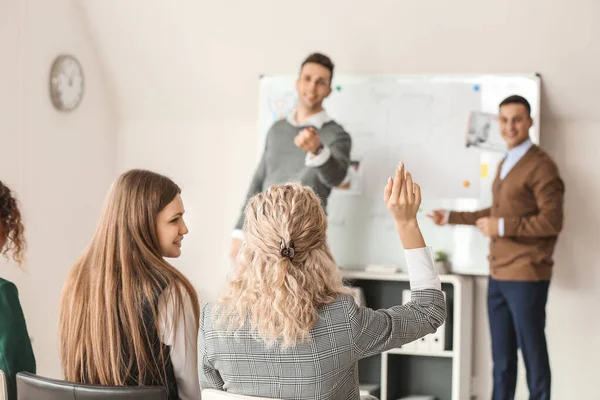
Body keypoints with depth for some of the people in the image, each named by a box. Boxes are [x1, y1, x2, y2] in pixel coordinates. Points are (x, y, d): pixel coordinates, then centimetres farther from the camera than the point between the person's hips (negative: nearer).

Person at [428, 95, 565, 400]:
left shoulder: (541, 166, -12)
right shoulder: (504, 164, 16)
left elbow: (552, 222, -18)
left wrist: (502, 227, -17)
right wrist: (451, 217, 27)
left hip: (526, 276, -8)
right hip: (498, 275, 8)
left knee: (532, 352, 0)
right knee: (501, 354, 13)